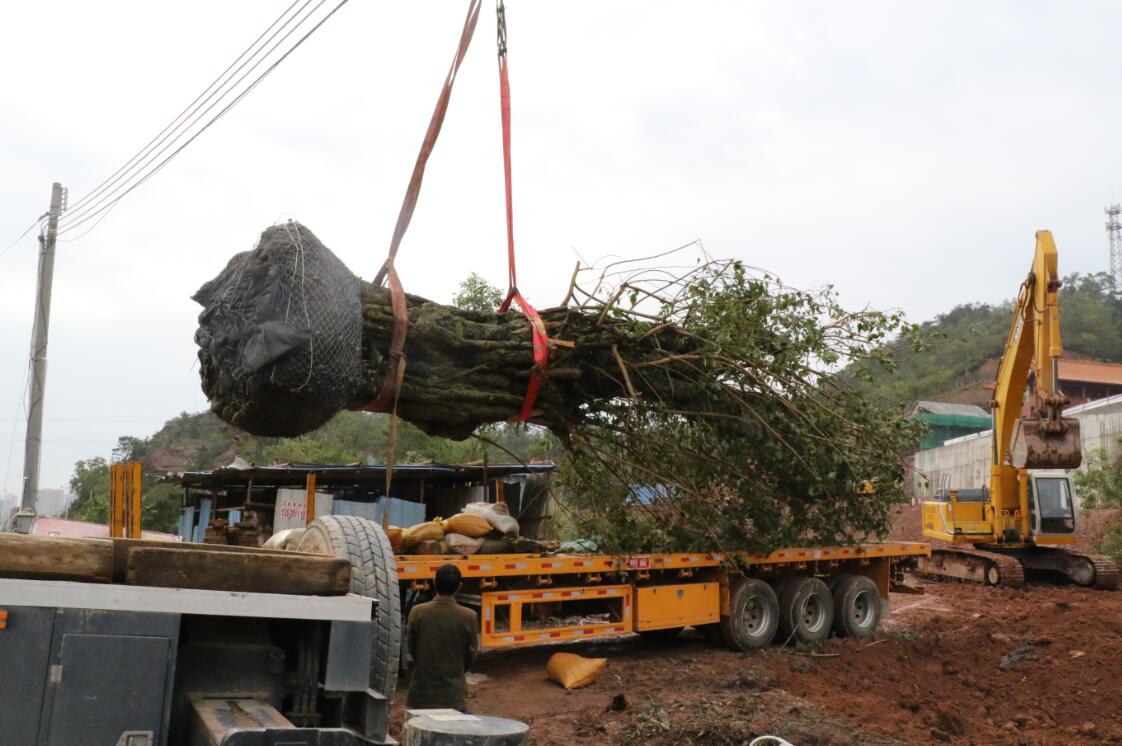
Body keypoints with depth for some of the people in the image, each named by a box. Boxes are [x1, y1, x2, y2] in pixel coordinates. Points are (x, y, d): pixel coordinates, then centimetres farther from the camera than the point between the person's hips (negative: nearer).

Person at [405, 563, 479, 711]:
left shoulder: (418, 612, -8)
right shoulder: (468, 617, -10)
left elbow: (411, 649, 4)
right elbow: (470, 656, 2)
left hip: (422, 693, 1)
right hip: (454, 696, -1)